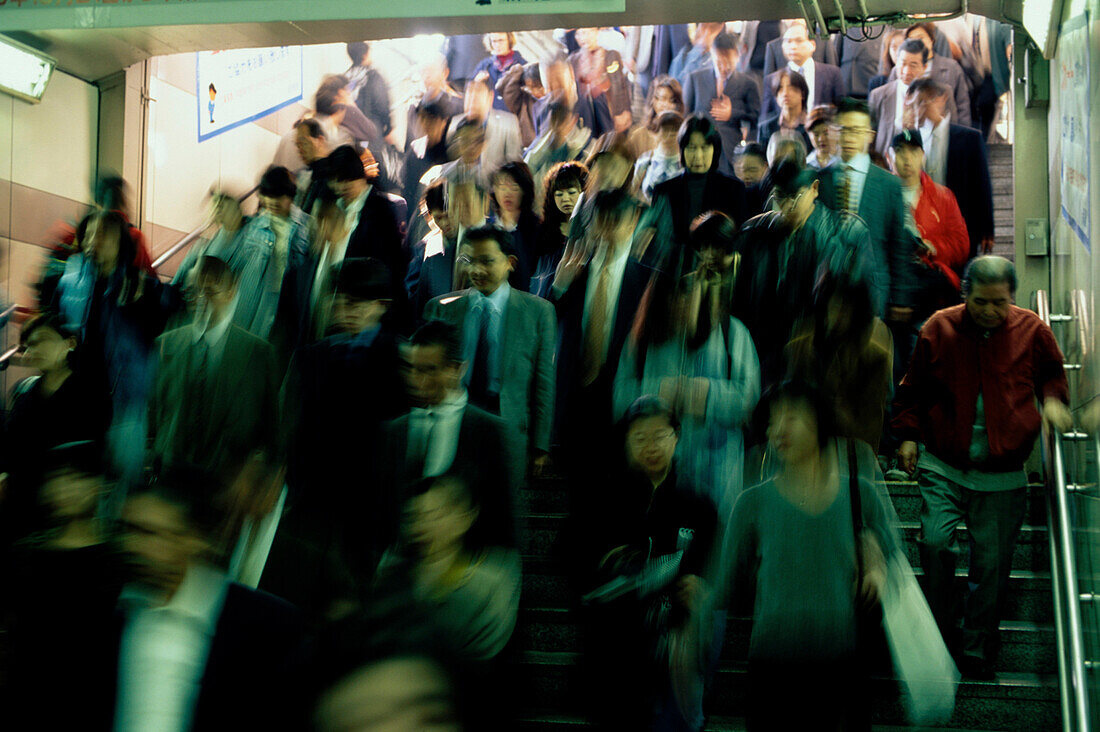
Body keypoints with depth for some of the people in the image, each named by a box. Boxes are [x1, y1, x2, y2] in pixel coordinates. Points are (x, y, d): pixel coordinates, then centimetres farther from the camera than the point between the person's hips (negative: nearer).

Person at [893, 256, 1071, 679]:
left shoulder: (1031, 330, 1)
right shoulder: (939, 328, -1)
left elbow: (1052, 371, 20)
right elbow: (913, 388, 12)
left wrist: (1052, 398, 1)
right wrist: (908, 434, 5)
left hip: (1003, 477, 0)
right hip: (943, 466, 0)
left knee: (991, 565, 1)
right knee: (935, 541, -17)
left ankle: (977, 654, 16)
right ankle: (941, 630, 5)